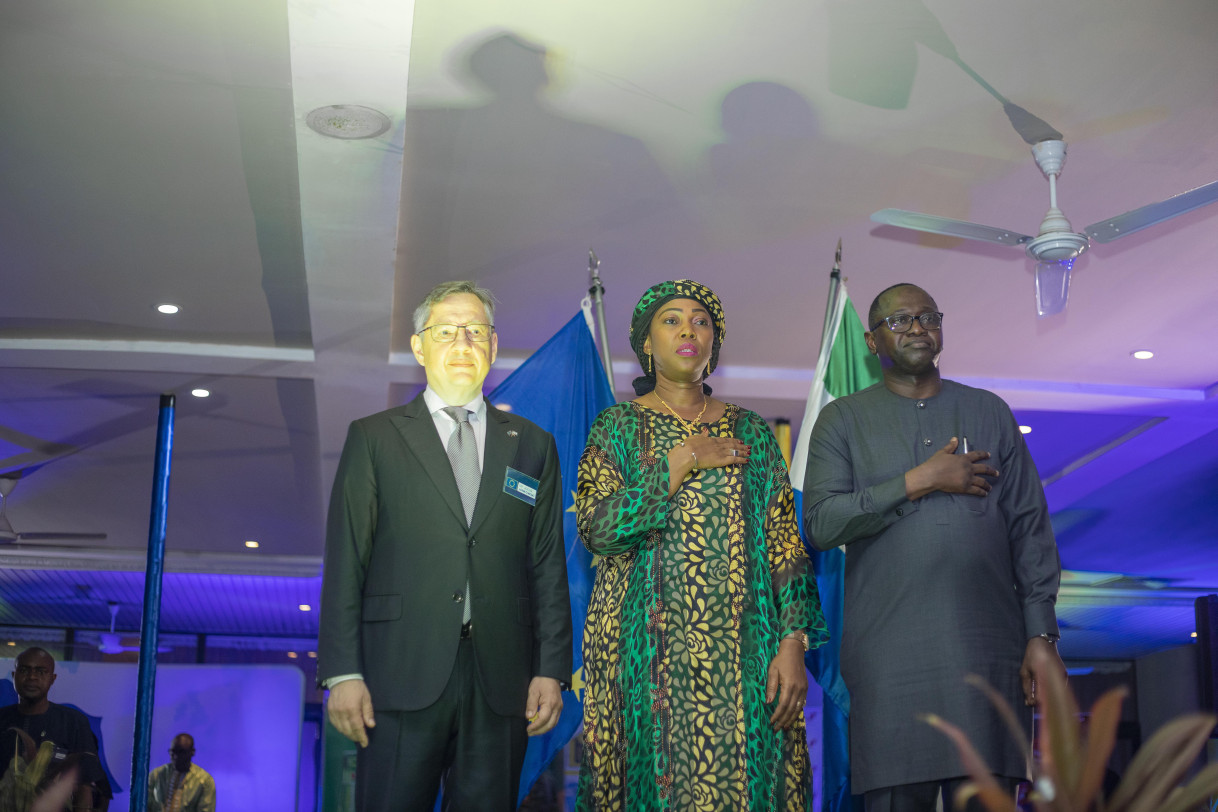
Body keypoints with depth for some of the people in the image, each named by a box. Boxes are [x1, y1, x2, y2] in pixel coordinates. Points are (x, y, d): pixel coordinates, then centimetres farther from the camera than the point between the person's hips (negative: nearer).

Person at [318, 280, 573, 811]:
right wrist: (342, 673, -6)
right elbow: (345, 561, 3)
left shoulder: (532, 446, 15)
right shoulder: (374, 438, 9)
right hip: (403, 675, -2)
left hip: (500, 682, 2)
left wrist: (551, 670, 2)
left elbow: (549, 567, 11)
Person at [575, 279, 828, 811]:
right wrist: (681, 462, -8)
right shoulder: (619, 426, 7)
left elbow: (785, 543, 6)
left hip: (741, 654, 2)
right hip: (646, 654, -1)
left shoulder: (751, 431, 12)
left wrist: (794, 642, -5)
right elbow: (596, 530, -7)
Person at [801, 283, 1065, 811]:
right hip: (889, 662, -1)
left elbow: (1030, 528, 11)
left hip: (987, 653, 2)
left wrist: (1042, 635, 2)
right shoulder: (842, 421, 10)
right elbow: (821, 523, -4)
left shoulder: (990, 412, 16)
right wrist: (919, 481, -8)